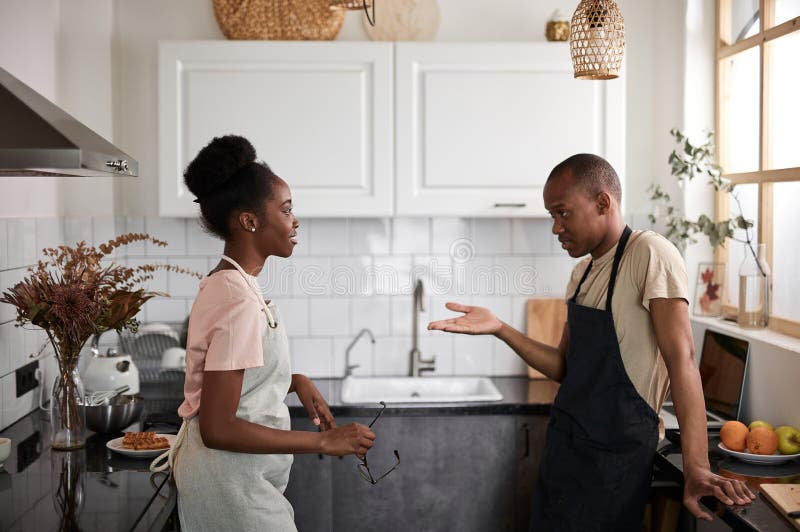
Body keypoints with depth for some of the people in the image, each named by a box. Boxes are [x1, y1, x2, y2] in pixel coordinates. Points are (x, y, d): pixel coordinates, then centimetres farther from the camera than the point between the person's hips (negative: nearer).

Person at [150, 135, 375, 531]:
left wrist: (295, 381, 2)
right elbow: (218, 429, -26)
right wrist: (323, 442, -22)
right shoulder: (239, 303, -25)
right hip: (233, 482, -9)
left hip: (227, 475, 9)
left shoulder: (225, 285, 3)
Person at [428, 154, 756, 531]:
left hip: (615, 455, -8)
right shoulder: (582, 273, 10)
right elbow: (566, 368, 10)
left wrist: (696, 469, -25)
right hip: (564, 443, 8)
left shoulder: (649, 254, -14)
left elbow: (680, 359, -19)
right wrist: (498, 328, -1)